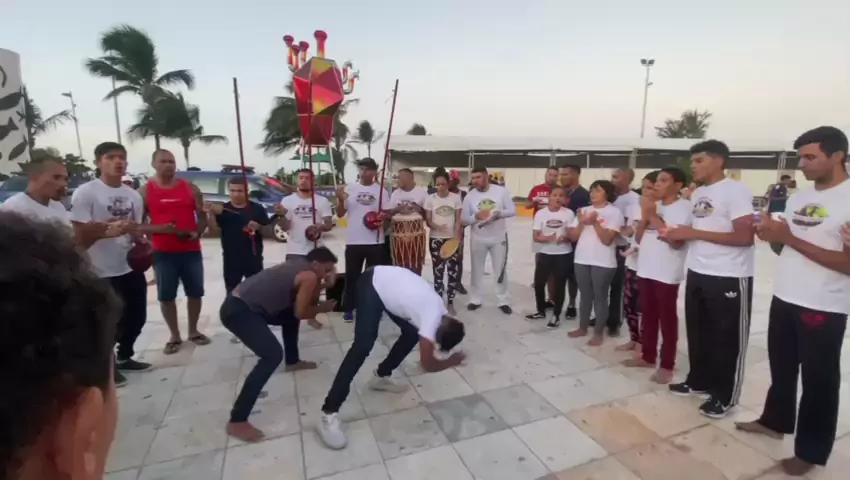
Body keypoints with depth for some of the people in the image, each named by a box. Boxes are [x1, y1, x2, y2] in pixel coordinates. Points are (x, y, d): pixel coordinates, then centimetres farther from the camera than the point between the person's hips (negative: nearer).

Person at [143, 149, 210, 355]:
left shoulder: (190, 188, 5)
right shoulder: (145, 191, 1)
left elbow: (202, 216, 7)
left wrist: (197, 233, -13)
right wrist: (160, 229, -18)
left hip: (191, 250, 1)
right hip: (163, 253, -1)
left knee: (195, 292, 8)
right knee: (166, 296, 4)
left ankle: (193, 331, 26)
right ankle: (175, 336, 20)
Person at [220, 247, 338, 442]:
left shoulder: (298, 265, 14)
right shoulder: (310, 276, -12)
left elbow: (302, 304, 20)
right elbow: (301, 312, -7)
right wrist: (322, 308, 9)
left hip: (245, 303, 10)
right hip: (237, 311, -10)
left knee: (290, 317, 25)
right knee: (273, 355, -18)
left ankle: (292, 362, 44)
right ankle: (237, 422, -12)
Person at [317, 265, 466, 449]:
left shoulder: (440, 311, 1)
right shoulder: (432, 318, -24)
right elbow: (428, 365, -16)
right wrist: (452, 361, -1)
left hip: (389, 281, 9)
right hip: (372, 285, -9)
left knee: (412, 334, 12)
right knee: (363, 346, -19)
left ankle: (381, 376, 28)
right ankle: (329, 413, -16)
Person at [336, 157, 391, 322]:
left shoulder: (381, 191, 3)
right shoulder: (349, 188, 2)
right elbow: (340, 214, 3)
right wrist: (341, 200, -15)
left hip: (375, 241, 0)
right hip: (354, 241, 0)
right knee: (351, 276, 8)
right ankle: (349, 309, 20)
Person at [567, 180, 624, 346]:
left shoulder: (614, 212, -6)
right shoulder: (584, 210, 9)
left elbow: (607, 239, -14)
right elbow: (574, 236, 7)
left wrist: (595, 222, -19)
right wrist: (581, 223, -9)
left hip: (603, 263, -5)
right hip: (581, 260, 5)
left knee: (600, 297, 4)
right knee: (585, 295, 15)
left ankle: (598, 333, 16)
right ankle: (582, 328, 28)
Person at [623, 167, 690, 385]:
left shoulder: (684, 207, -8)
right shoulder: (654, 205, 11)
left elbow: (676, 241, -19)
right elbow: (639, 237, 10)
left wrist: (653, 216, -16)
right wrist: (645, 215, -5)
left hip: (667, 273, -6)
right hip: (646, 269, 7)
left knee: (667, 319, 3)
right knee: (647, 315, 15)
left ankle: (667, 365, 13)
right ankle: (648, 356, 28)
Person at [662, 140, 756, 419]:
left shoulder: (735, 191, -14)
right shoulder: (697, 194, 11)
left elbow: (745, 237, -22)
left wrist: (693, 233, -20)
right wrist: (678, 235, 1)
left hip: (729, 278, -8)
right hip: (697, 273, 8)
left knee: (726, 338, 6)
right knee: (698, 332, 18)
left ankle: (724, 396, 21)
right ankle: (699, 381, 35)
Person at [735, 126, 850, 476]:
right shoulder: (799, 197, 8)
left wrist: (791, 238, -23)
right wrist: (773, 237, -6)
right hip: (784, 299, 7)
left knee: (818, 380, 8)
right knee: (781, 367, 21)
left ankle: (810, 451, 24)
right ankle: (775, 421, 40)